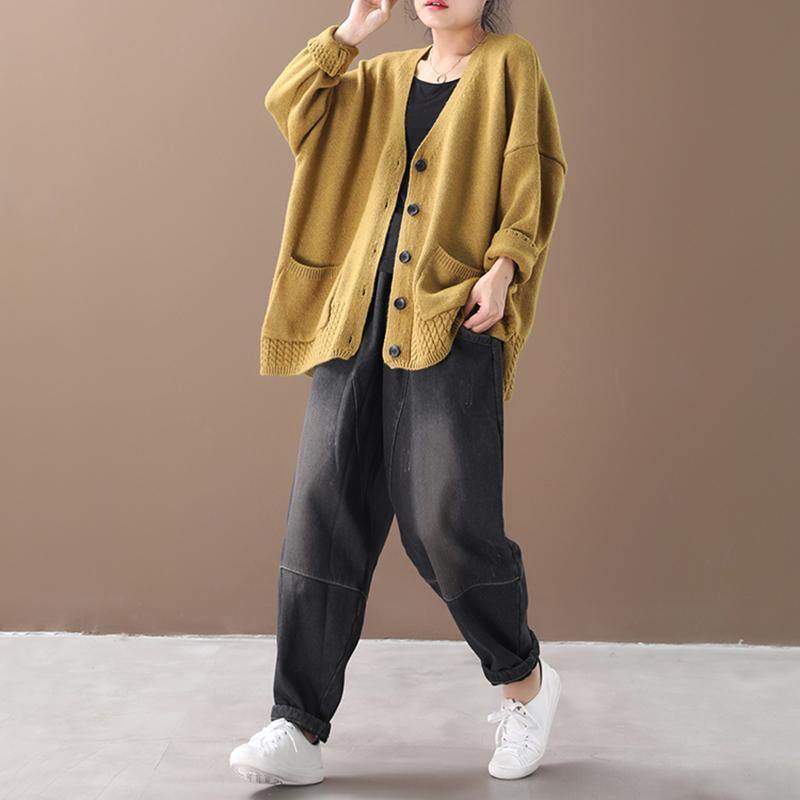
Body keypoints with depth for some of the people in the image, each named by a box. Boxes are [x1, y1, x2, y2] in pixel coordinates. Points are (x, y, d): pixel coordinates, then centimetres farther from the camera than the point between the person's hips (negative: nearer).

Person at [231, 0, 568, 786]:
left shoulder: (509, 64, 10)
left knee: (448, 521, -12)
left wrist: (504, 265, -12)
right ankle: (299, 730, 2)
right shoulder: (383, 78, 22)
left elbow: (535, 176, 1)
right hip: (358, 322, 5)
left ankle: (525, 679, 15)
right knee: (323, 514, -3)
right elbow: (290, 103, 10)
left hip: (452, 323, -4)